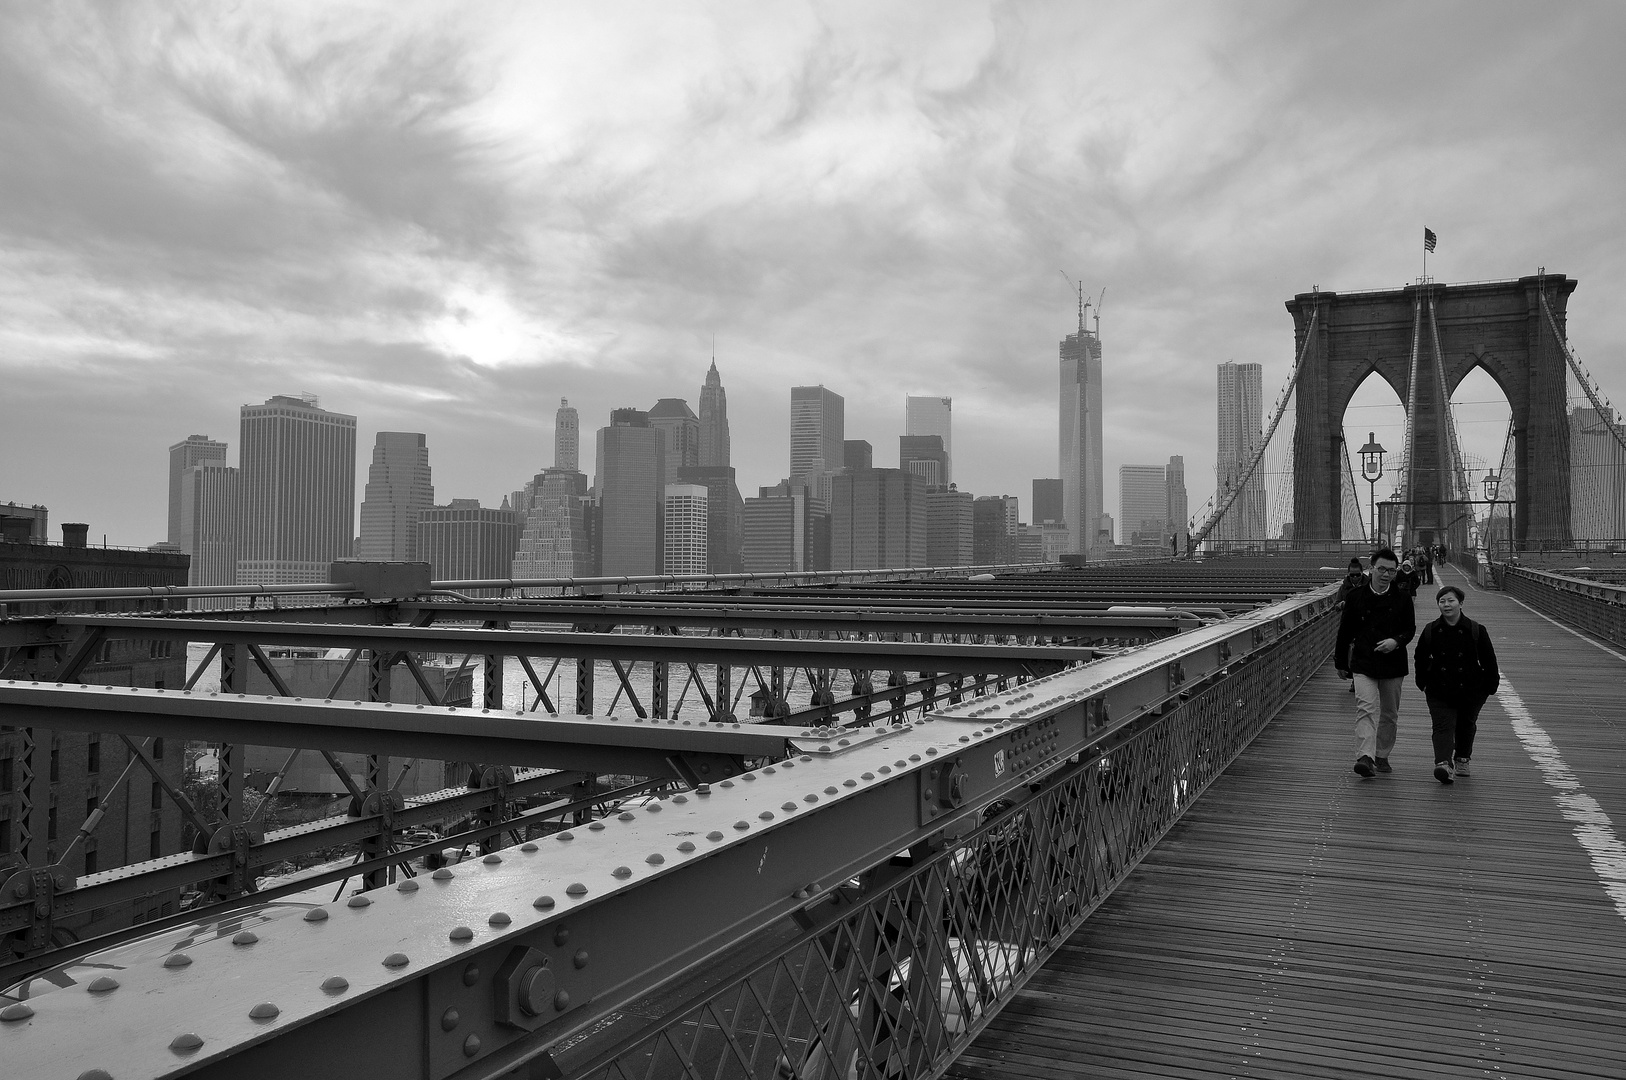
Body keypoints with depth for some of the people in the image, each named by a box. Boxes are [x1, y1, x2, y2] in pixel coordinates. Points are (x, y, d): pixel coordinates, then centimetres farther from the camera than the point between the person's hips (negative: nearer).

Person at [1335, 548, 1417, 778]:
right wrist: (1341, 663, 10)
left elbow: (1410, 629, 7)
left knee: (1389, 714, 11)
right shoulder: (1356, 597, 1)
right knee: (1366, 708, -16)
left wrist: (1396, 641, -15)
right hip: (1362, 663, -2)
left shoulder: (1403, 598, 3)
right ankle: (1365, 758, -24)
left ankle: (1382, 756, 28)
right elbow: (1345, 631, 7)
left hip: (1393, 664, 2)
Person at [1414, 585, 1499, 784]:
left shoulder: (1476, 630, -6)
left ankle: (1462, 759, 38)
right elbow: (1421, 658, 8)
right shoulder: (1431, 631, -3)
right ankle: (1443, 763, -27)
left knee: (1466, 725, 17)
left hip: (1470, 690, 1)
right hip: (1439, 691, 0)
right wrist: (1423, 683, 7)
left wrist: (1490, 685, 0)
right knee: (1443, 726, -14)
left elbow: (1489, 661, 1)